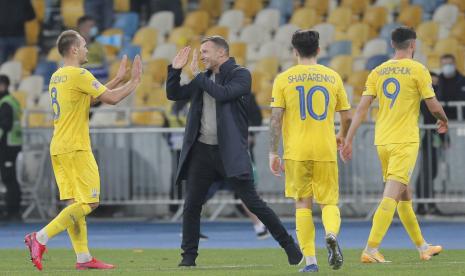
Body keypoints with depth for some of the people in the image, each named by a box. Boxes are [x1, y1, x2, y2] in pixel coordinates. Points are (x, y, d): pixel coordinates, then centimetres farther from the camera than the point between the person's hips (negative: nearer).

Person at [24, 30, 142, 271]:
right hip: (75, 149, -9)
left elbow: (95, 96, 27)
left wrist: (118, 78, 28)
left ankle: (83, 257, 5)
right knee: (88, 203, -8)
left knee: (74, 202, 7)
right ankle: (40, 238, -16)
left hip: (58, 149, 9)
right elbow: (111, 98, -12)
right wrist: (134, 82, 2)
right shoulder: (79, 75, -12)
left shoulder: (57, 77, 17)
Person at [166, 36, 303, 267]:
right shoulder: (203, 79, 14)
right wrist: (175, 70, 3)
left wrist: (197, 75, -12)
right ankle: (189, 256, 10)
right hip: (201, 150, 6)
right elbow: (173, 94, 18)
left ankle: (289, 245, 2)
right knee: (191, 205, 2)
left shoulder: (241, 75, -4)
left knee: (252, 201, -6)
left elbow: (223, 94, -20)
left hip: (230, 152, -6)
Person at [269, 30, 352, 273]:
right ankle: (332, 235, -23)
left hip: (296, 152, -1)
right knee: (329, 202, 9)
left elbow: (276, 119, -5)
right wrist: (341, 136, 30)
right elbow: (346, 117, 9)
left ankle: (310, 261, 1)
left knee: (302, 205, 7)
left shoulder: (283, 79, 0)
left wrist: (273, 153, -1)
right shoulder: (332, 77, 5)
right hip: (326, 150, 1)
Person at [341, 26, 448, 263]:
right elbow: (433, 105, -4)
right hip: (405, 141, -6)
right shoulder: (417, 70, -6)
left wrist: (348, 140, 5)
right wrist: (443, 120, 18)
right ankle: (370, 250, -20)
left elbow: (362, 108, 3)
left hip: (382, 141, 6)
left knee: (404, 196, 17)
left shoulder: (378, 72, 8)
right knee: (391, 196, -11)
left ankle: (422, 247, 30)